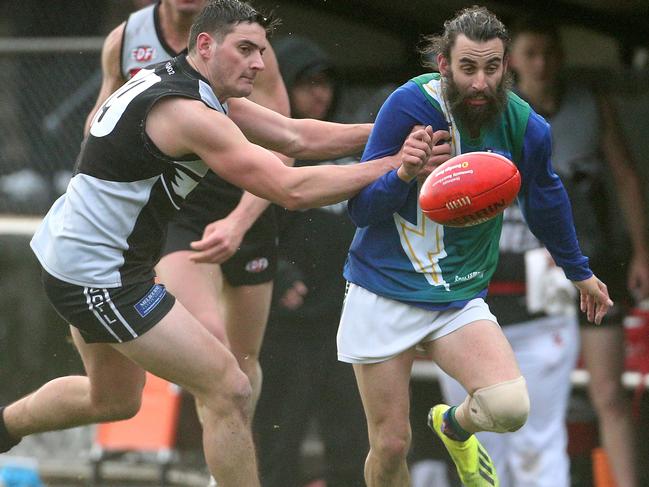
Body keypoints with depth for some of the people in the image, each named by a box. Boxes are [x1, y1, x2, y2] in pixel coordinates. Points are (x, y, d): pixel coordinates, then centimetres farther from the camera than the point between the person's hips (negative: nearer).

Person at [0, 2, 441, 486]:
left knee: (115, 399, 30)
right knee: (229, 391, -9)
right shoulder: (189, 114, -23)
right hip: (101, 278, -11)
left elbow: (296, 137, 7)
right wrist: (392, 166, -22)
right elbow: (291, 189, -26)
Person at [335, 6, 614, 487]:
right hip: (384, 294, -2)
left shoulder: (525, 127, -6)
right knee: (390, 446, -1)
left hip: (460, 299, 2)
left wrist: (580, 272, 30)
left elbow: (546, 200, 16)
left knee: (509, 407, -22)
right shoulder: (410, 105, -16)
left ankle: (454, 425, 15)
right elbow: (361, 208, -11)